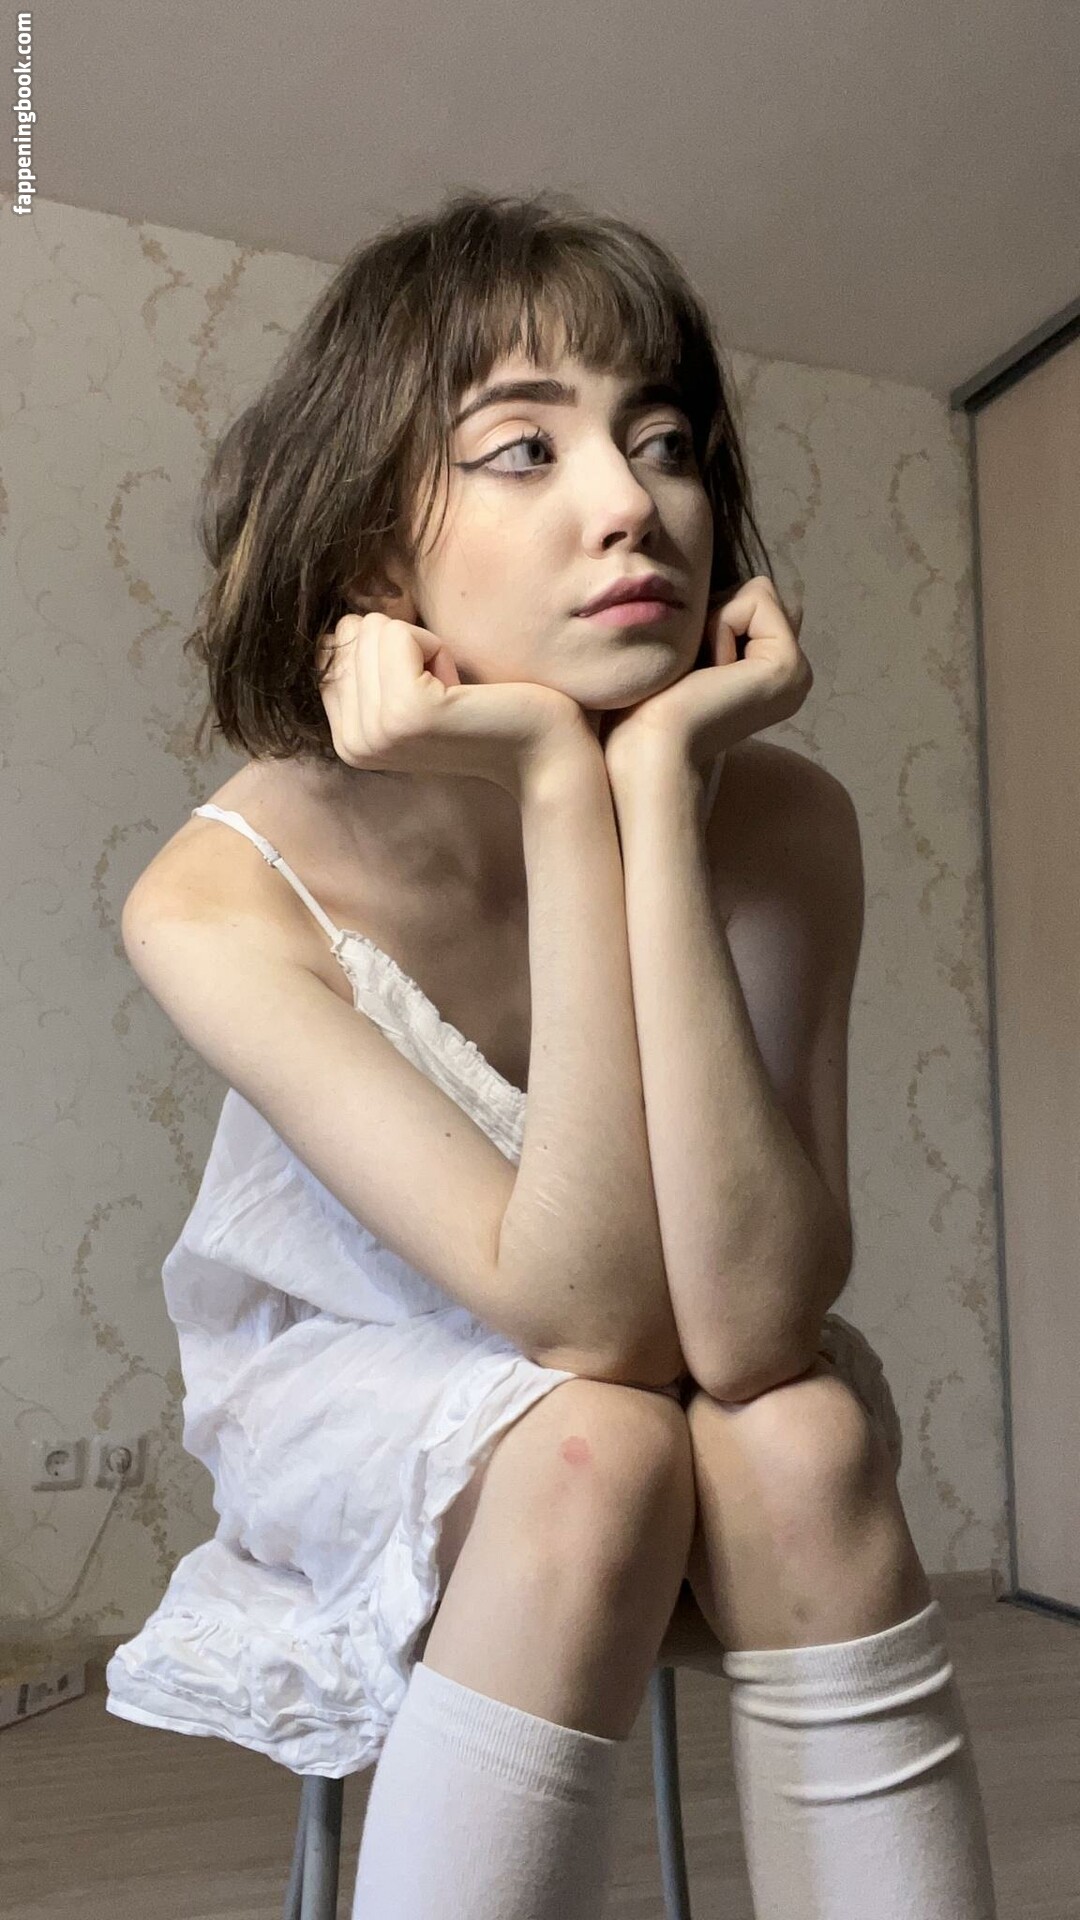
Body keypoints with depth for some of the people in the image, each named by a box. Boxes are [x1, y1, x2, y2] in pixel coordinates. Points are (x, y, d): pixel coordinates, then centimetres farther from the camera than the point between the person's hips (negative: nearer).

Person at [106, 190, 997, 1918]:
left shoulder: (770, 815, -23)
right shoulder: (221, 895, -28)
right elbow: (593, 1317, -35)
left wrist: (664, 789, -40)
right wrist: (564, 788, -43)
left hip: (609, 1383, 2)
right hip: (348, 1380, -1)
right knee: (599, 1450, -33)